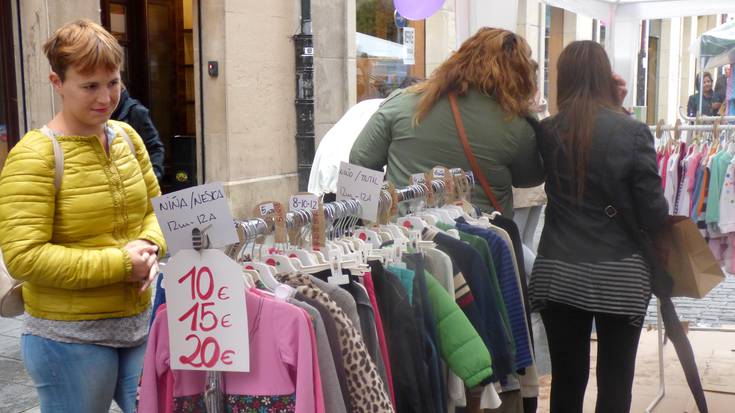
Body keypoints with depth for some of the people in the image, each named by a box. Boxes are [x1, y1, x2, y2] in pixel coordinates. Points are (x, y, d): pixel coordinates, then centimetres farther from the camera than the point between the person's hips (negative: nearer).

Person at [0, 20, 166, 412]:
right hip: (70, 337, -5)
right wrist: (120, 263, -20)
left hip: (139, 322, 6)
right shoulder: (34, 155, -14)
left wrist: (150, 247, -7)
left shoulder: (126, 136, 5)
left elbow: (154, 208, 15)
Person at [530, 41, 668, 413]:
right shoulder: (632, 131, -10)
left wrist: (612, 111, 13)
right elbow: (654, 213, -7)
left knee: (566, 383, 11)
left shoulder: (547, 132, -2)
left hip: (559, 273, 2)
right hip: (620, 276, -2)